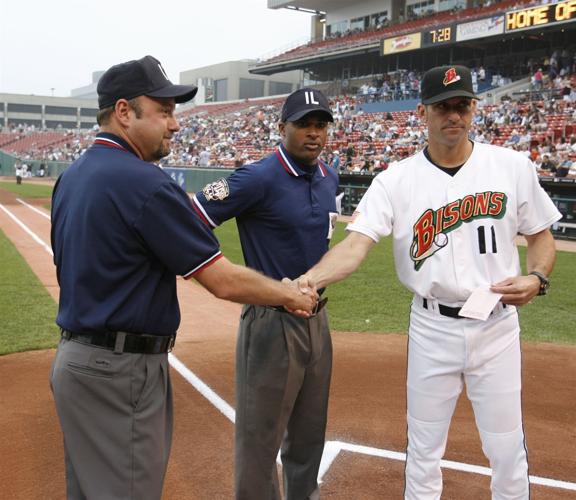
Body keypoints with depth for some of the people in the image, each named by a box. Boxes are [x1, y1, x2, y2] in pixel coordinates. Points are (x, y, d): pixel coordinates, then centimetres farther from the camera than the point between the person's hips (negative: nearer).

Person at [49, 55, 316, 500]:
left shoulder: (71, 176, 8)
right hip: (121, 370, -10)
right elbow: (223, 281, -20)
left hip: (74, 358, 10)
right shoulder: (145, 182, -20)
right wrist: (292, 295, -5)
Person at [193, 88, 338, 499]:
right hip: (273, 322, -7)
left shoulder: (330, 177, 7)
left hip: (317, 319, 8)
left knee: (309, 433, 21)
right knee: (260, 438, 4)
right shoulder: (259, 179, -17)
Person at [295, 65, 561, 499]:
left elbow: (541, 236, 9)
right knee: (424, 448, 13)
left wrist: (537, 278, -12)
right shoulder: (396, 180, -7)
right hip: (432, 329, 0)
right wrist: (309, 279, -37)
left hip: (497, 325, 1)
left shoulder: (513, 167, -2)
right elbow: (356, 243, -19)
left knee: (508, 451, 11)